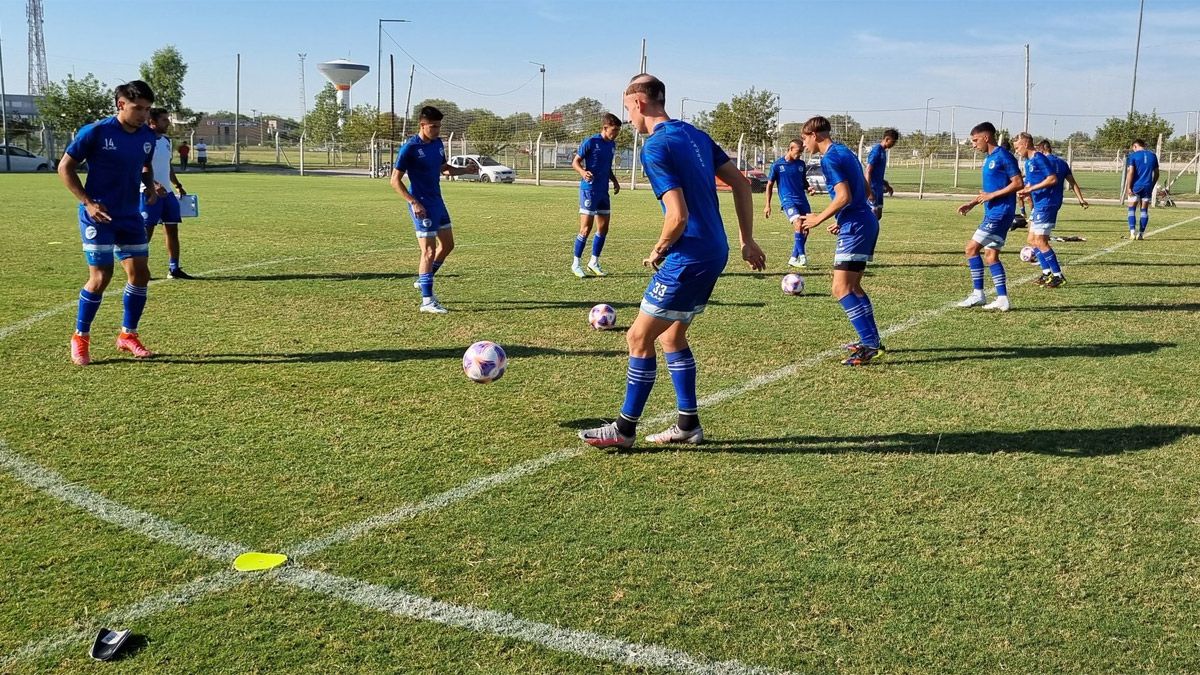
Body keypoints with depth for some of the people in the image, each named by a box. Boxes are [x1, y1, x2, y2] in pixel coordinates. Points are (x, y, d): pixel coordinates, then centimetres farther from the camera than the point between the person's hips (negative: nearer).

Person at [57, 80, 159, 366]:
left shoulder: (147, 137, 3)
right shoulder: (95, 132, -13)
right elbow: (65, 167, -7)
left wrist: (150, 187, 0)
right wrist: (87, 202, -16)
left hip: (130, 216, 6)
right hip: (98, 215, -6)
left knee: (140, 274, 3)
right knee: (101, 276, -8)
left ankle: (128, 335, 20)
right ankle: (80, 338, 10)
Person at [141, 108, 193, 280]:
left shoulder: (167, 141, 14)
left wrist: (178, 186, 20)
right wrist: (153, 185, -31)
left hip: (166, 193, 8)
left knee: (172, 230, 7)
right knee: (146, 232, -4)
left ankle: (174, 269, 13)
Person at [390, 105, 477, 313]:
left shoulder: (437, 143, 7)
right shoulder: (409, 148, -15)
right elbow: (395, 180, -14)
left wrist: (465, 170, 5)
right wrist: (414, 202, -21)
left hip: (438, 202, 8)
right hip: (422, 205, -8)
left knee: (447, 245, 17)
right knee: (429, 251, -9)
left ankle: (423, 281, 34)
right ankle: (427, 301, -3)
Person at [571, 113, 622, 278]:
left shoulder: (612, 144, 10)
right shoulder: (591, 142, -11)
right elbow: (575, 162, -8)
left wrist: (615, 181, 10)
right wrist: (582, 172, -28)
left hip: (603, 190, 7)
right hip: (589, 189, -7)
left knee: (603, 228, 8)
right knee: (586, 228, -7)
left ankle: (594, 262, 21)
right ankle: (576, 264, 4)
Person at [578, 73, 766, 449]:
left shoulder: (656, 148, -16)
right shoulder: (694, 135, 11)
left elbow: (678, 216, -24)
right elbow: (740, 183, 14)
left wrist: (657, 252, -6)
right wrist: (747, 240, 16)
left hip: (688, 259, -9)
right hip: (714, 253, 9)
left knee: (639, 337, 1)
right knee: (672, 335, 19)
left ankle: (625, 429, 10)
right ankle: (688, 424, 24)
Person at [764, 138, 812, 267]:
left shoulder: (801, 164, 9)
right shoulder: (777, 165, -3)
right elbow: (770, 184, 4)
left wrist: (808, 188, -1)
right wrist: (767, 205, 1)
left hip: (802, 200, 6)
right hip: (788, 200, -5)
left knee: (805, 230, 2)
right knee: (798, 224, -25)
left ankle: (794, 259, 15)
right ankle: (802, 256, -18)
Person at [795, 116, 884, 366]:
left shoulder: (829, 159, -13)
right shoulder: (845, 151, 17)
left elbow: (844, 197, -23)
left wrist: (818, 219, -12)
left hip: (855, 228, -10)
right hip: (866, 222, 10)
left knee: (841, 288, -12)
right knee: (852, 285, 18)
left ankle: (870, 344, -15)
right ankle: (872, 341, 22)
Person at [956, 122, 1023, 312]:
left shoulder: (1003, 156, -13)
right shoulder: (988, 158, 16)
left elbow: (1018, 183, -17)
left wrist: (992, 196, -18)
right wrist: (972, 203, 13)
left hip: (1000, 212, -10)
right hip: (992, 213, 10)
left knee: (972, 248, -9)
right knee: (991, 255, 8)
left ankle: (978, 294, -3)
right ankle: (1002, 299, 10)